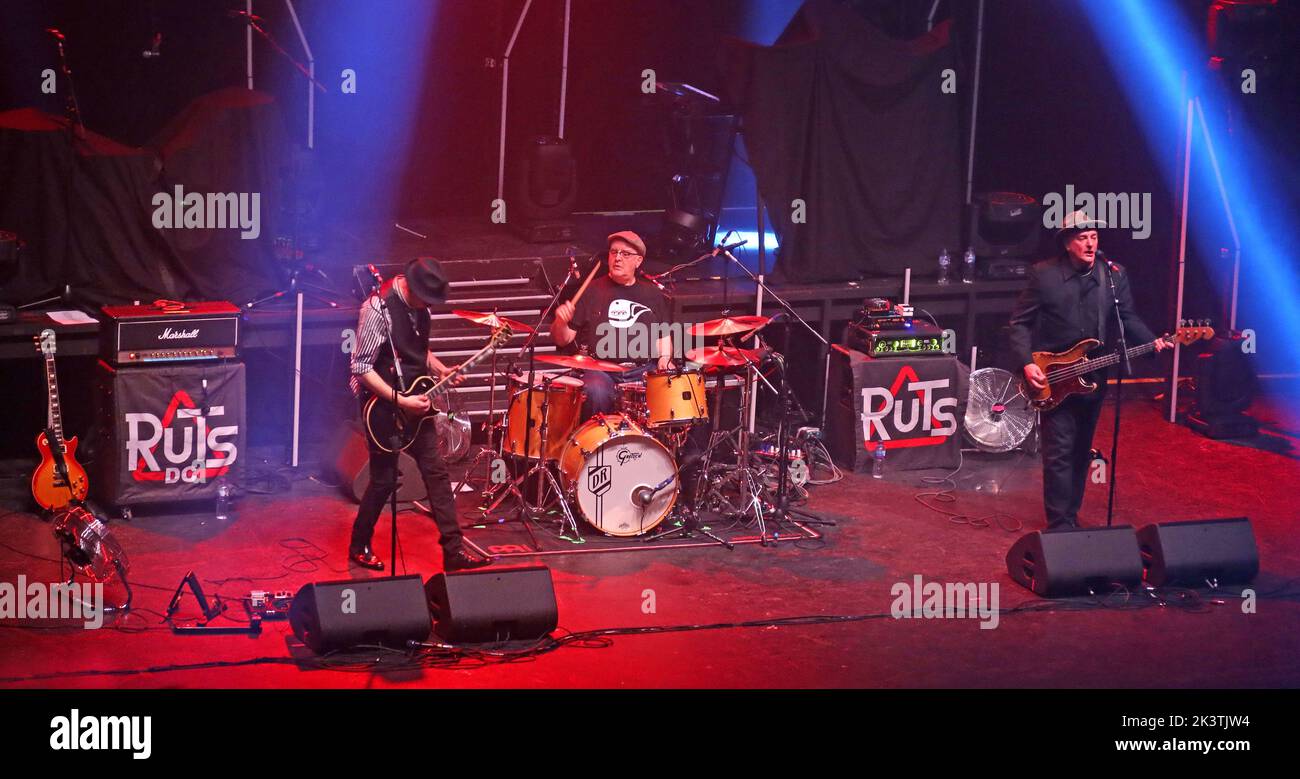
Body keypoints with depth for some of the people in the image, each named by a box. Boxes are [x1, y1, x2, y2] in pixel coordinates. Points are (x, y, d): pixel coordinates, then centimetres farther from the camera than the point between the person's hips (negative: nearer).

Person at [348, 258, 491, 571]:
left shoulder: (419, 305, 1)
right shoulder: (378, 309, -22)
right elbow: (361, 368, -21)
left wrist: (439, 369, 0)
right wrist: (400, 401, -23)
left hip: (414, 403, 7)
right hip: (384, 404, -7)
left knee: (437, 473, 4)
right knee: (385, 480, 1)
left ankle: (454, 551, 7)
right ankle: (359, 547, 21)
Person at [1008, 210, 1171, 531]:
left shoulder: (1114, 275, 2)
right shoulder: (1044, 274, -7)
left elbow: (1128, 319, 5)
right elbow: (1020, 322, -3)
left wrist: (1152, 342, -13)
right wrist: (1027, 363, -14)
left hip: (1092, 379, 4)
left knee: (1080, 453, 13)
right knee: (1059, 453, -8)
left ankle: (1070, 517, 24)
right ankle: (1060, 524, -3)